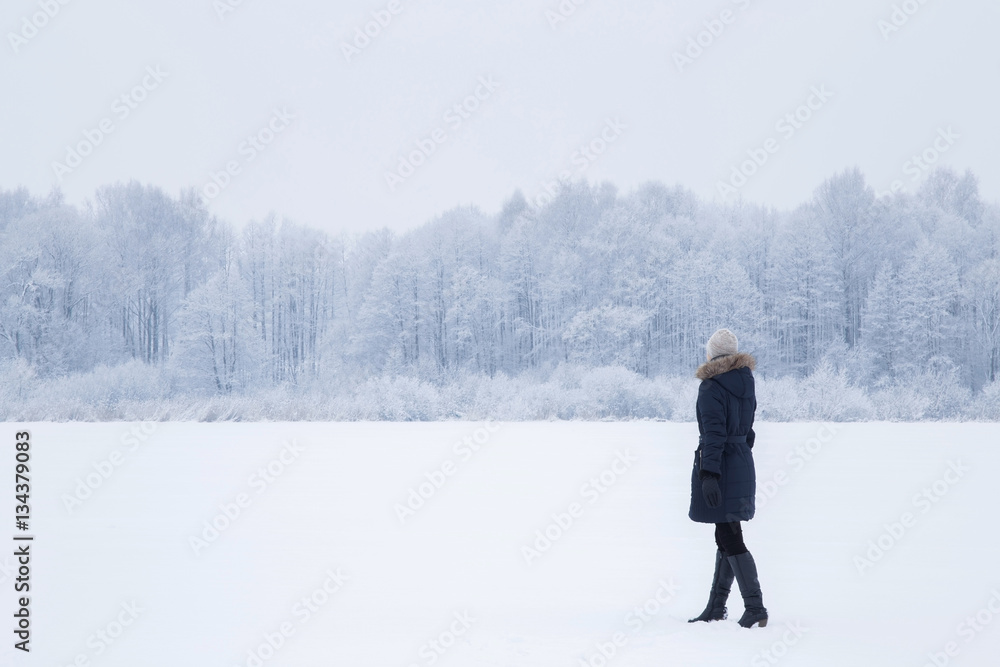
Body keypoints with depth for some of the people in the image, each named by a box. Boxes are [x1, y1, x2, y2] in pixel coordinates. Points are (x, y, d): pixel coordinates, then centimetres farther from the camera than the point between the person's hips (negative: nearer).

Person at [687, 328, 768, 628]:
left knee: (729, 539, -7)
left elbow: (714, 434, -21)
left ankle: (756, 608, -11)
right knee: (727, 536, 14)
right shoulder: (746, 384, 10)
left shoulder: (712, 387, -15)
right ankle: (716, 607, 22)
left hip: (719, 466, -9)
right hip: (743, 466, 9)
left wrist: (709, 475, -24)